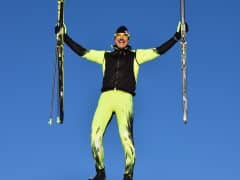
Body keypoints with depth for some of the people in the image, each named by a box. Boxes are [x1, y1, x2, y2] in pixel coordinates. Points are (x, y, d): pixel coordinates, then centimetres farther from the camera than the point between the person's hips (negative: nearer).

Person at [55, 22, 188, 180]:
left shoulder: (136, 56, 20)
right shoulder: (105, 56, 25)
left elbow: (159, 50, 15)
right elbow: (82, 51, 24)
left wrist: (177, 36, 10)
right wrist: (65, 37, 23)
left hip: (125, 98, -2)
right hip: (106, 97, 2)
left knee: (126, 137, -16)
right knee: (95, 135, -11)